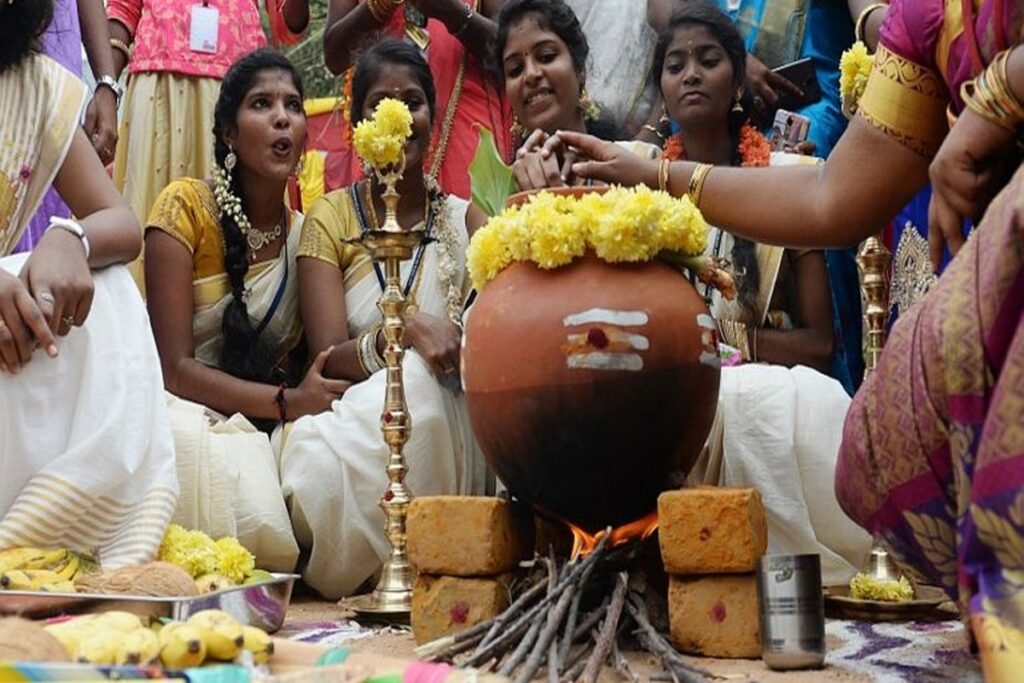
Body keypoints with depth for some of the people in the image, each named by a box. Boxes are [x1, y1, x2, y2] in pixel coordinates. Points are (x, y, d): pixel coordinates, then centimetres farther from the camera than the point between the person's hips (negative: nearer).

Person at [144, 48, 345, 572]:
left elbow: (306, 363, 12)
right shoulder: (185, 205, -6)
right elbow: (175, 368, -13)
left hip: (260, 431, 5)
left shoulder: (304, 233, 8)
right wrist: (286, 401, -24)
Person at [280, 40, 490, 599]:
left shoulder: (465, 219, 12)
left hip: (447, 425, 2)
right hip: (361, 411, -1)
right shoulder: (330, 216, 6)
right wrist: (404, 331, -26)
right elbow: (329, 358, -5)